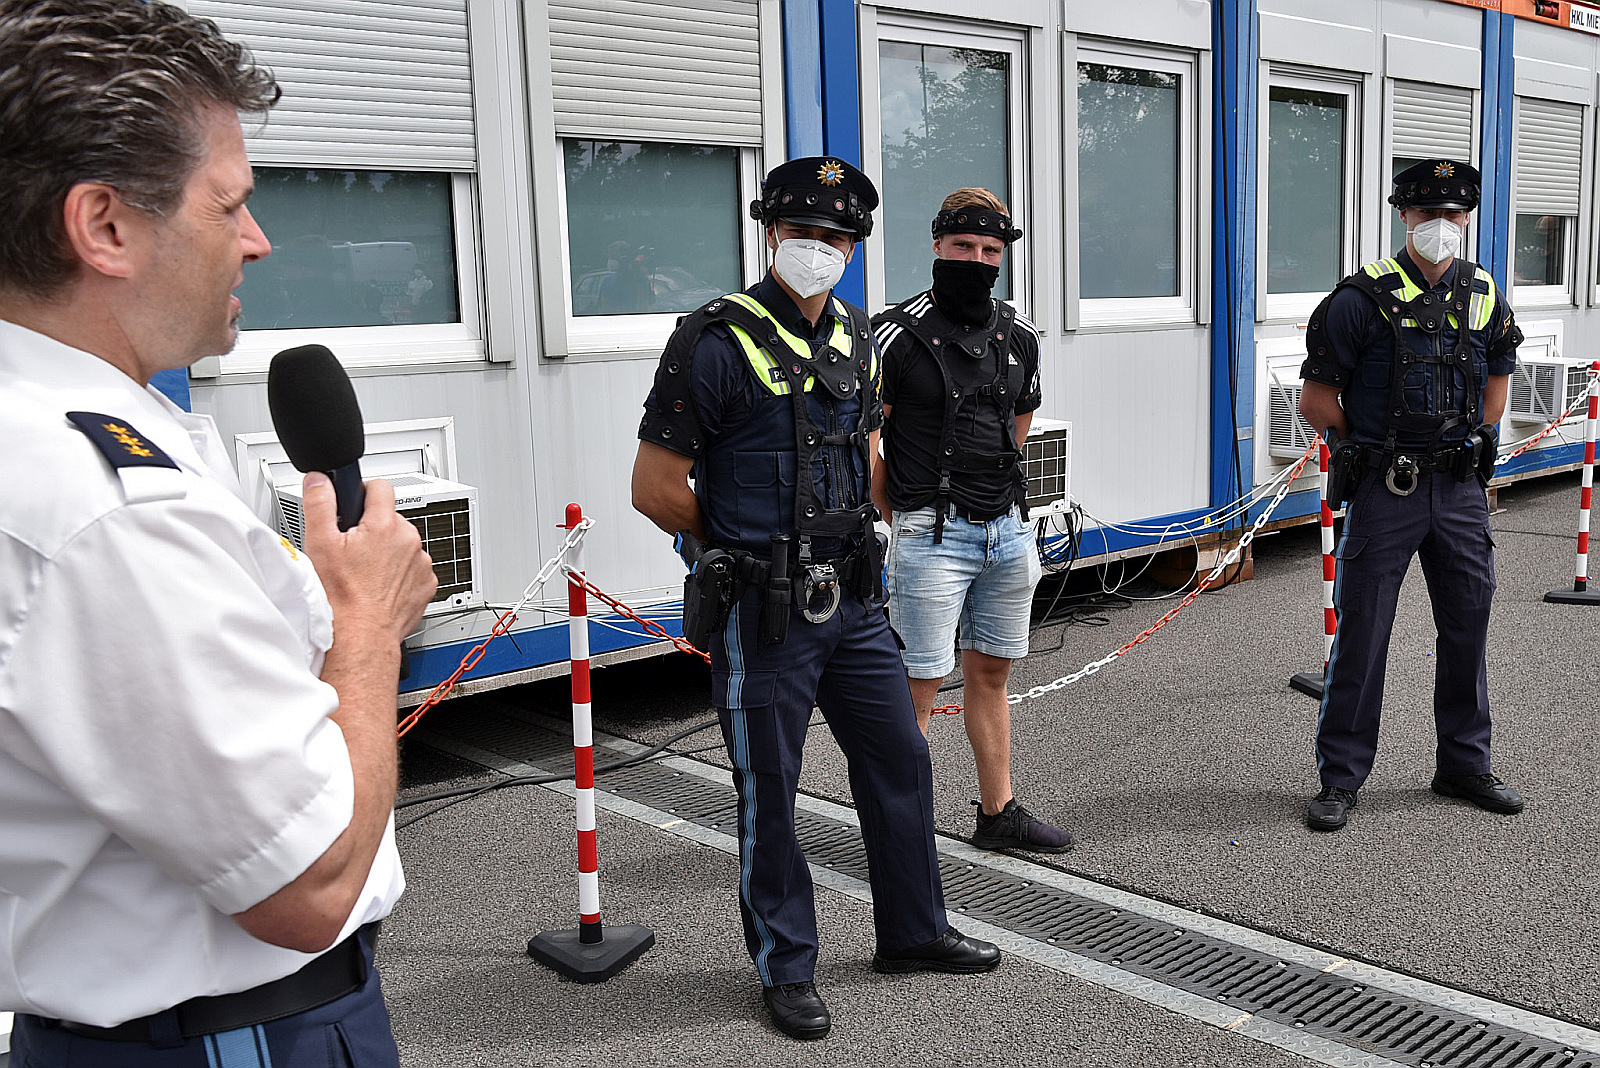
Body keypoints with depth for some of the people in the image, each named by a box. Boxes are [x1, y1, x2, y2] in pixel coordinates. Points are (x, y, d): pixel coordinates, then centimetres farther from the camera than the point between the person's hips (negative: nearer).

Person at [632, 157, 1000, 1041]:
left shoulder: (854, 337, 8)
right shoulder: (717, 341, -14)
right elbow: (656, 487, -13)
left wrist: (851, 539, 16)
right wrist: (740, 547, 0)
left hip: (851, 599, 7)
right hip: (763, 613, -7)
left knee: (900, 760, 16)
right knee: (768, 794, 5)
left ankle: (913, 931, 35)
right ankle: (785, 968, 23)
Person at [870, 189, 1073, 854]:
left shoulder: (1019, 337, 9)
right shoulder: (898, 334, -10)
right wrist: (908, 518, -1)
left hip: (1008, 528, 6)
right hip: (932, 536, -6)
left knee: (990, 673, 16)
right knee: (919, 684, -3)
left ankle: (998, 813, 27)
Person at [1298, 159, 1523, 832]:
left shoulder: (1485, 299, 7)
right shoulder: (1363, 299, -8)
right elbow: (1317, 402, -5)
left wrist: (1465, 446, 12)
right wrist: (1377, 450, 1)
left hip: (1461, 489, 5)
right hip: (1383, 492, -5)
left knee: (1467, 629, 12)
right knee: (1360, 633, -1)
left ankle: (1464, 765, 27)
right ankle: (1340, 777, 9)